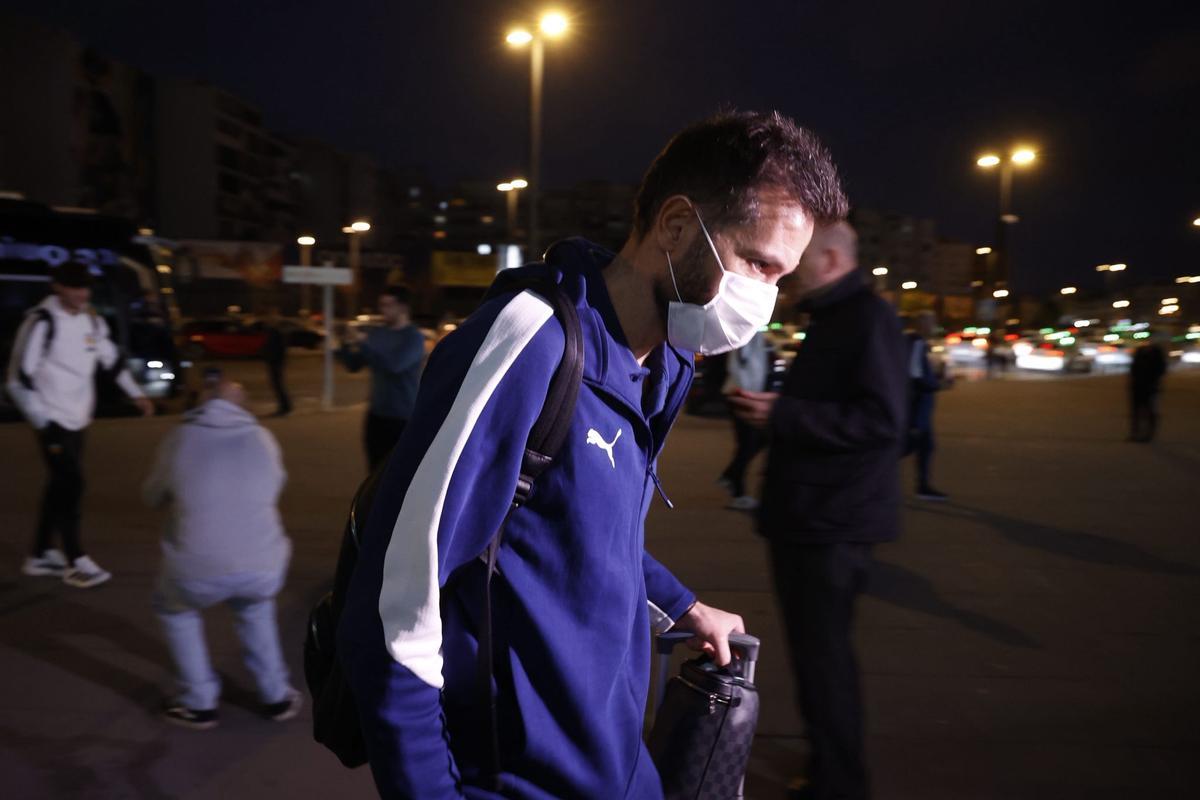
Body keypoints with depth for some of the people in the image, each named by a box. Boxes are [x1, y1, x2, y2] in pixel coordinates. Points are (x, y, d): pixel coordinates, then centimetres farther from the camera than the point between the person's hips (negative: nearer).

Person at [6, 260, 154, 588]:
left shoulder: (91, 319, 6)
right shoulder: (42, 321, -16)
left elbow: (112, 359, 19)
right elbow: (19, 377, -15)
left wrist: (136, 394, 15)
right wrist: (41, 420, -15)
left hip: (76, 418, 8)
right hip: (52, 419, -8)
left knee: (61, 484, 14)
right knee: (70, 484, -8)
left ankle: (41, 555, 26)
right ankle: (76, 562, 2)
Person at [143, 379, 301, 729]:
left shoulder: (179, 439, 5)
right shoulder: (262, 438, 9)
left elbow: (152, 498, 20)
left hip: (198, 571, -2)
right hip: (263, 570, 2)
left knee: (174, 608, 32)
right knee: (253, 604, 36)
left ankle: (199, 704, 31)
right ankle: (277, 696, 34)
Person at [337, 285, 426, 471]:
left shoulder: (414, 337, -10)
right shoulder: (378, 334, 8)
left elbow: (394, 364, -26)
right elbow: (354, 365, 10)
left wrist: (363, 342, -23)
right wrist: (344, 346, -8)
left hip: (403, 418, -6)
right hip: (376, 414, 6)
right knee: (376, 471, 13)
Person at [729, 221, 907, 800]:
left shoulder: (868, 317, -15)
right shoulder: (830, 318, 16)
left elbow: (881, 420, -25)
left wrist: (782, 415, -23)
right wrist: (766, 404, 11)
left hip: (833, 520, -10)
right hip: (807, 515, 10)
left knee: (822, 656, -3)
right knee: (815, 651, 18)